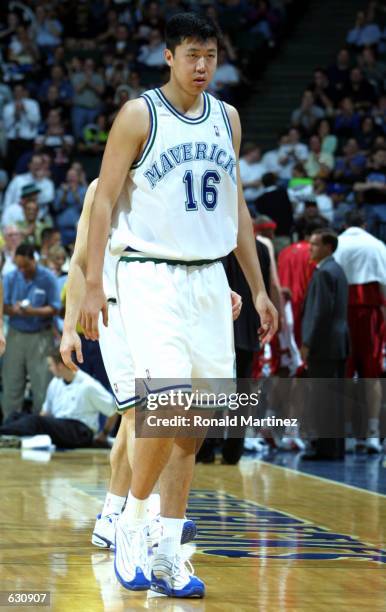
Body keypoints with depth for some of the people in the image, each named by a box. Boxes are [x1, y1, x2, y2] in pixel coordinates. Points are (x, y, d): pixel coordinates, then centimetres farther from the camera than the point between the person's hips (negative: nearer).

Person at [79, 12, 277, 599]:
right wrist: (93, 285, -12)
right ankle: (132, 522, 2)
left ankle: (167, 551, 10)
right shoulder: (139, 115, -5)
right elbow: (104, 200, -5)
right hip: (151, 278, -5)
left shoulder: (226, 119, 11)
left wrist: (258, 288, 16)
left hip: (209, 280, 5)